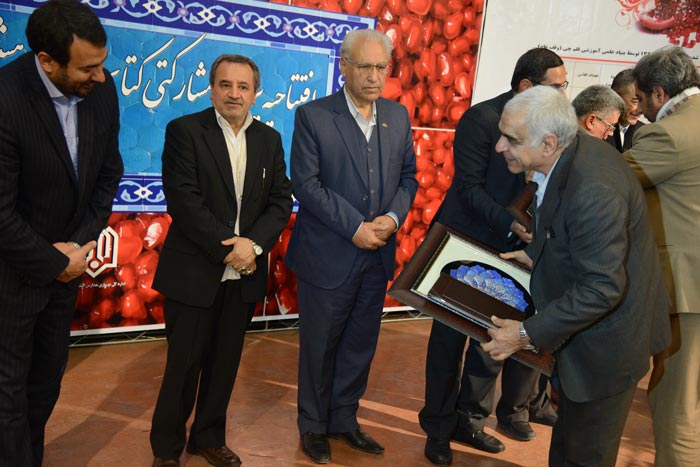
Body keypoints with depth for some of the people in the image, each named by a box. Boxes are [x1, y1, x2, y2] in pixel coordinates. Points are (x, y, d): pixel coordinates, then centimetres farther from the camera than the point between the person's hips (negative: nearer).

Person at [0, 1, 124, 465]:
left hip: (66, 261, 6)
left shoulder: (102, 88, -9)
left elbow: (108, 172, 3)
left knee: (47, 380, 18)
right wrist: (55, 262, -12)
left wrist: (81, 244, -5)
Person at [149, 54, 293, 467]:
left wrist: (254, 243, -13)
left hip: (244, 273, 4)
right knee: (184, 364, 6)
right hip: (194, 273, -4)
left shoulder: (270, 139, 8)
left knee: (225, 363, 14)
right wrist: (227, 248, -18)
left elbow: (282, 200, 4)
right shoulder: (185, 130, -6)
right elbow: (183, 199, -15)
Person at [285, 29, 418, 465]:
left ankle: (344, 419, 34)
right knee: (319, 345, 10)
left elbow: (408, 176, 10)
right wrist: (356, 227, -18)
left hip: (378, 254, 5)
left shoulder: (398, 116, 6)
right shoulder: (313, 116, -8)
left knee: (361, 344, 15)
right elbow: (306, 184, -13)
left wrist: (393, 217, -9)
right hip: (328, 255, -4)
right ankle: (314, 425, 29)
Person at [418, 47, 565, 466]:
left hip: (509, 248, 6)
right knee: (450, 337, 6)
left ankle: (470, 420, 27)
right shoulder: (481, 119, -15)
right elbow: (468, 187, -17)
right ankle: (439, 428, 21)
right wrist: (510, 223, -27)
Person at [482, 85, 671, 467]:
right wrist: (537, 254, 5)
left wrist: (528, 334, -25)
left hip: (606, 342, -9)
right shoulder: (575, 151, -4)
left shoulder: (592, 191, -33)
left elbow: (602, 288, -30)